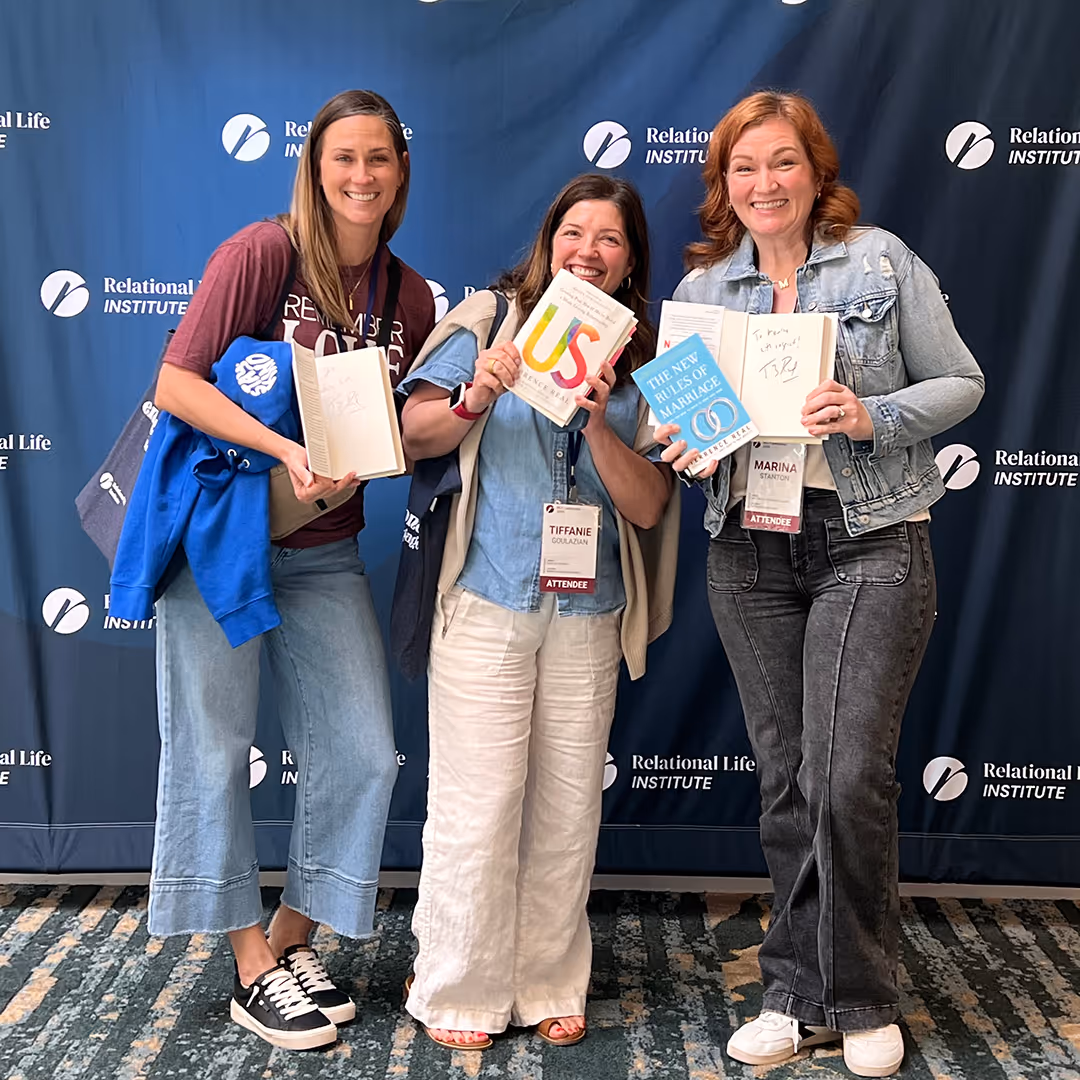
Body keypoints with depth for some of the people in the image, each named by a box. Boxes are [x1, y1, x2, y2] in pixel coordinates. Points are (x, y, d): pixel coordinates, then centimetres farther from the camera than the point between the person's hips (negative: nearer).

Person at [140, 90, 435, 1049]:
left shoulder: (410, 297, 5)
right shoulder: (263, 253, -11)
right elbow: (176, 382, -17)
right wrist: (287, 450, -26)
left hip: (325, 553, 5)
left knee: (364, 753, 3)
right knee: (214, 748, 3)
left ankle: (292, 939, 24)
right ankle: (252, 968, 20)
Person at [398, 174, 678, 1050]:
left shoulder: (642, 363, 8)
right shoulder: (492, 320, 2)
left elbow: (648, 508, -1)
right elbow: (414, 436, -3)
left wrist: (598, 423, -16)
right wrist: (473, 401, -22)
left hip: (587, 615, 3)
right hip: (485, 605, -2)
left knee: (567, 808, 9)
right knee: (478, 805, 0)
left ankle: (550, 985, 27)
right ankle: (461, 993, 18)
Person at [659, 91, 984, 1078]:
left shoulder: (882, 261, 1)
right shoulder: (700, 286, 10)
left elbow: (961, 382, 1)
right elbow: (685, 416, 15)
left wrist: (874, 416, -17)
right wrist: (679, 443, -8)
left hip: (871, 541, -3)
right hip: (749, 551, 3)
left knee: (850, 775, -9)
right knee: (787, 778, 9)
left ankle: (862, 1000, 14)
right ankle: (798, 996, 24)